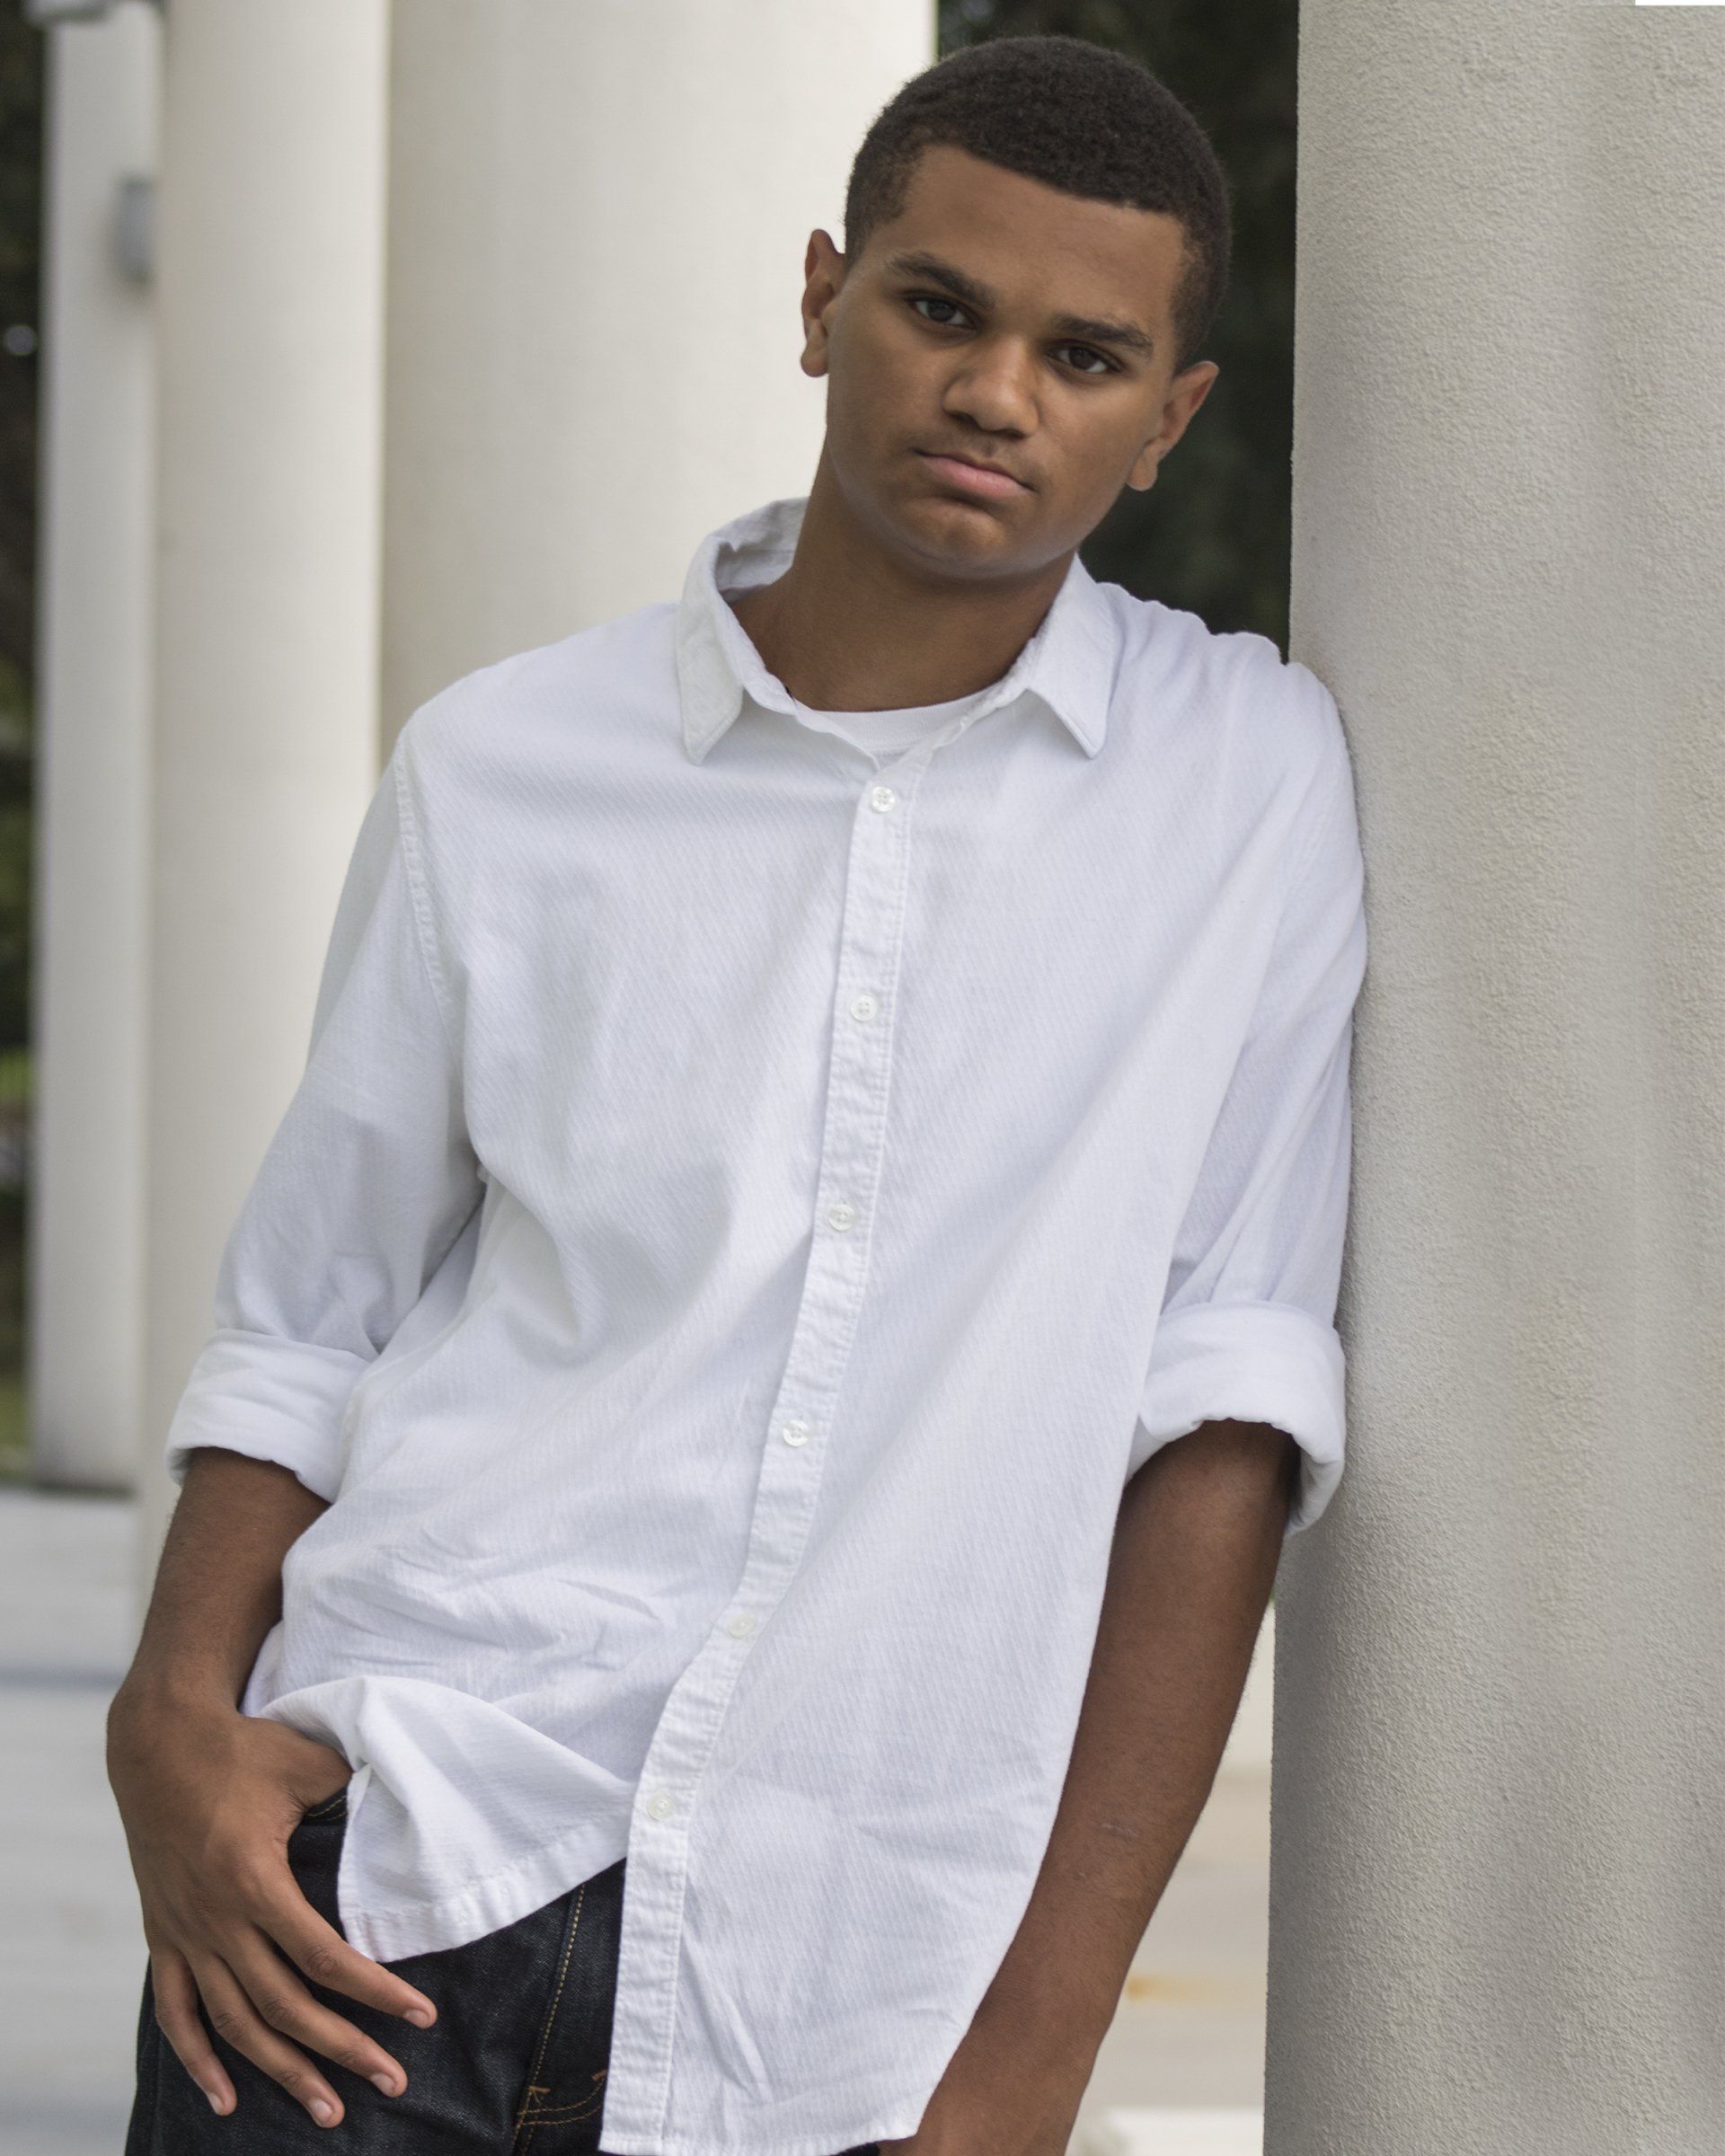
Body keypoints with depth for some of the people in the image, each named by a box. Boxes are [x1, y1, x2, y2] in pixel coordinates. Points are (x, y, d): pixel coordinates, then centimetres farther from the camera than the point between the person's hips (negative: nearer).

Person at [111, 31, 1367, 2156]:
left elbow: (1222, 1411, 0)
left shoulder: (1264, 780, 4)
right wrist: (177, 1720, -5)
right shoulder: (502, 767, 9)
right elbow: (303, 1330, 14)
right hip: (391, 1894, 1)